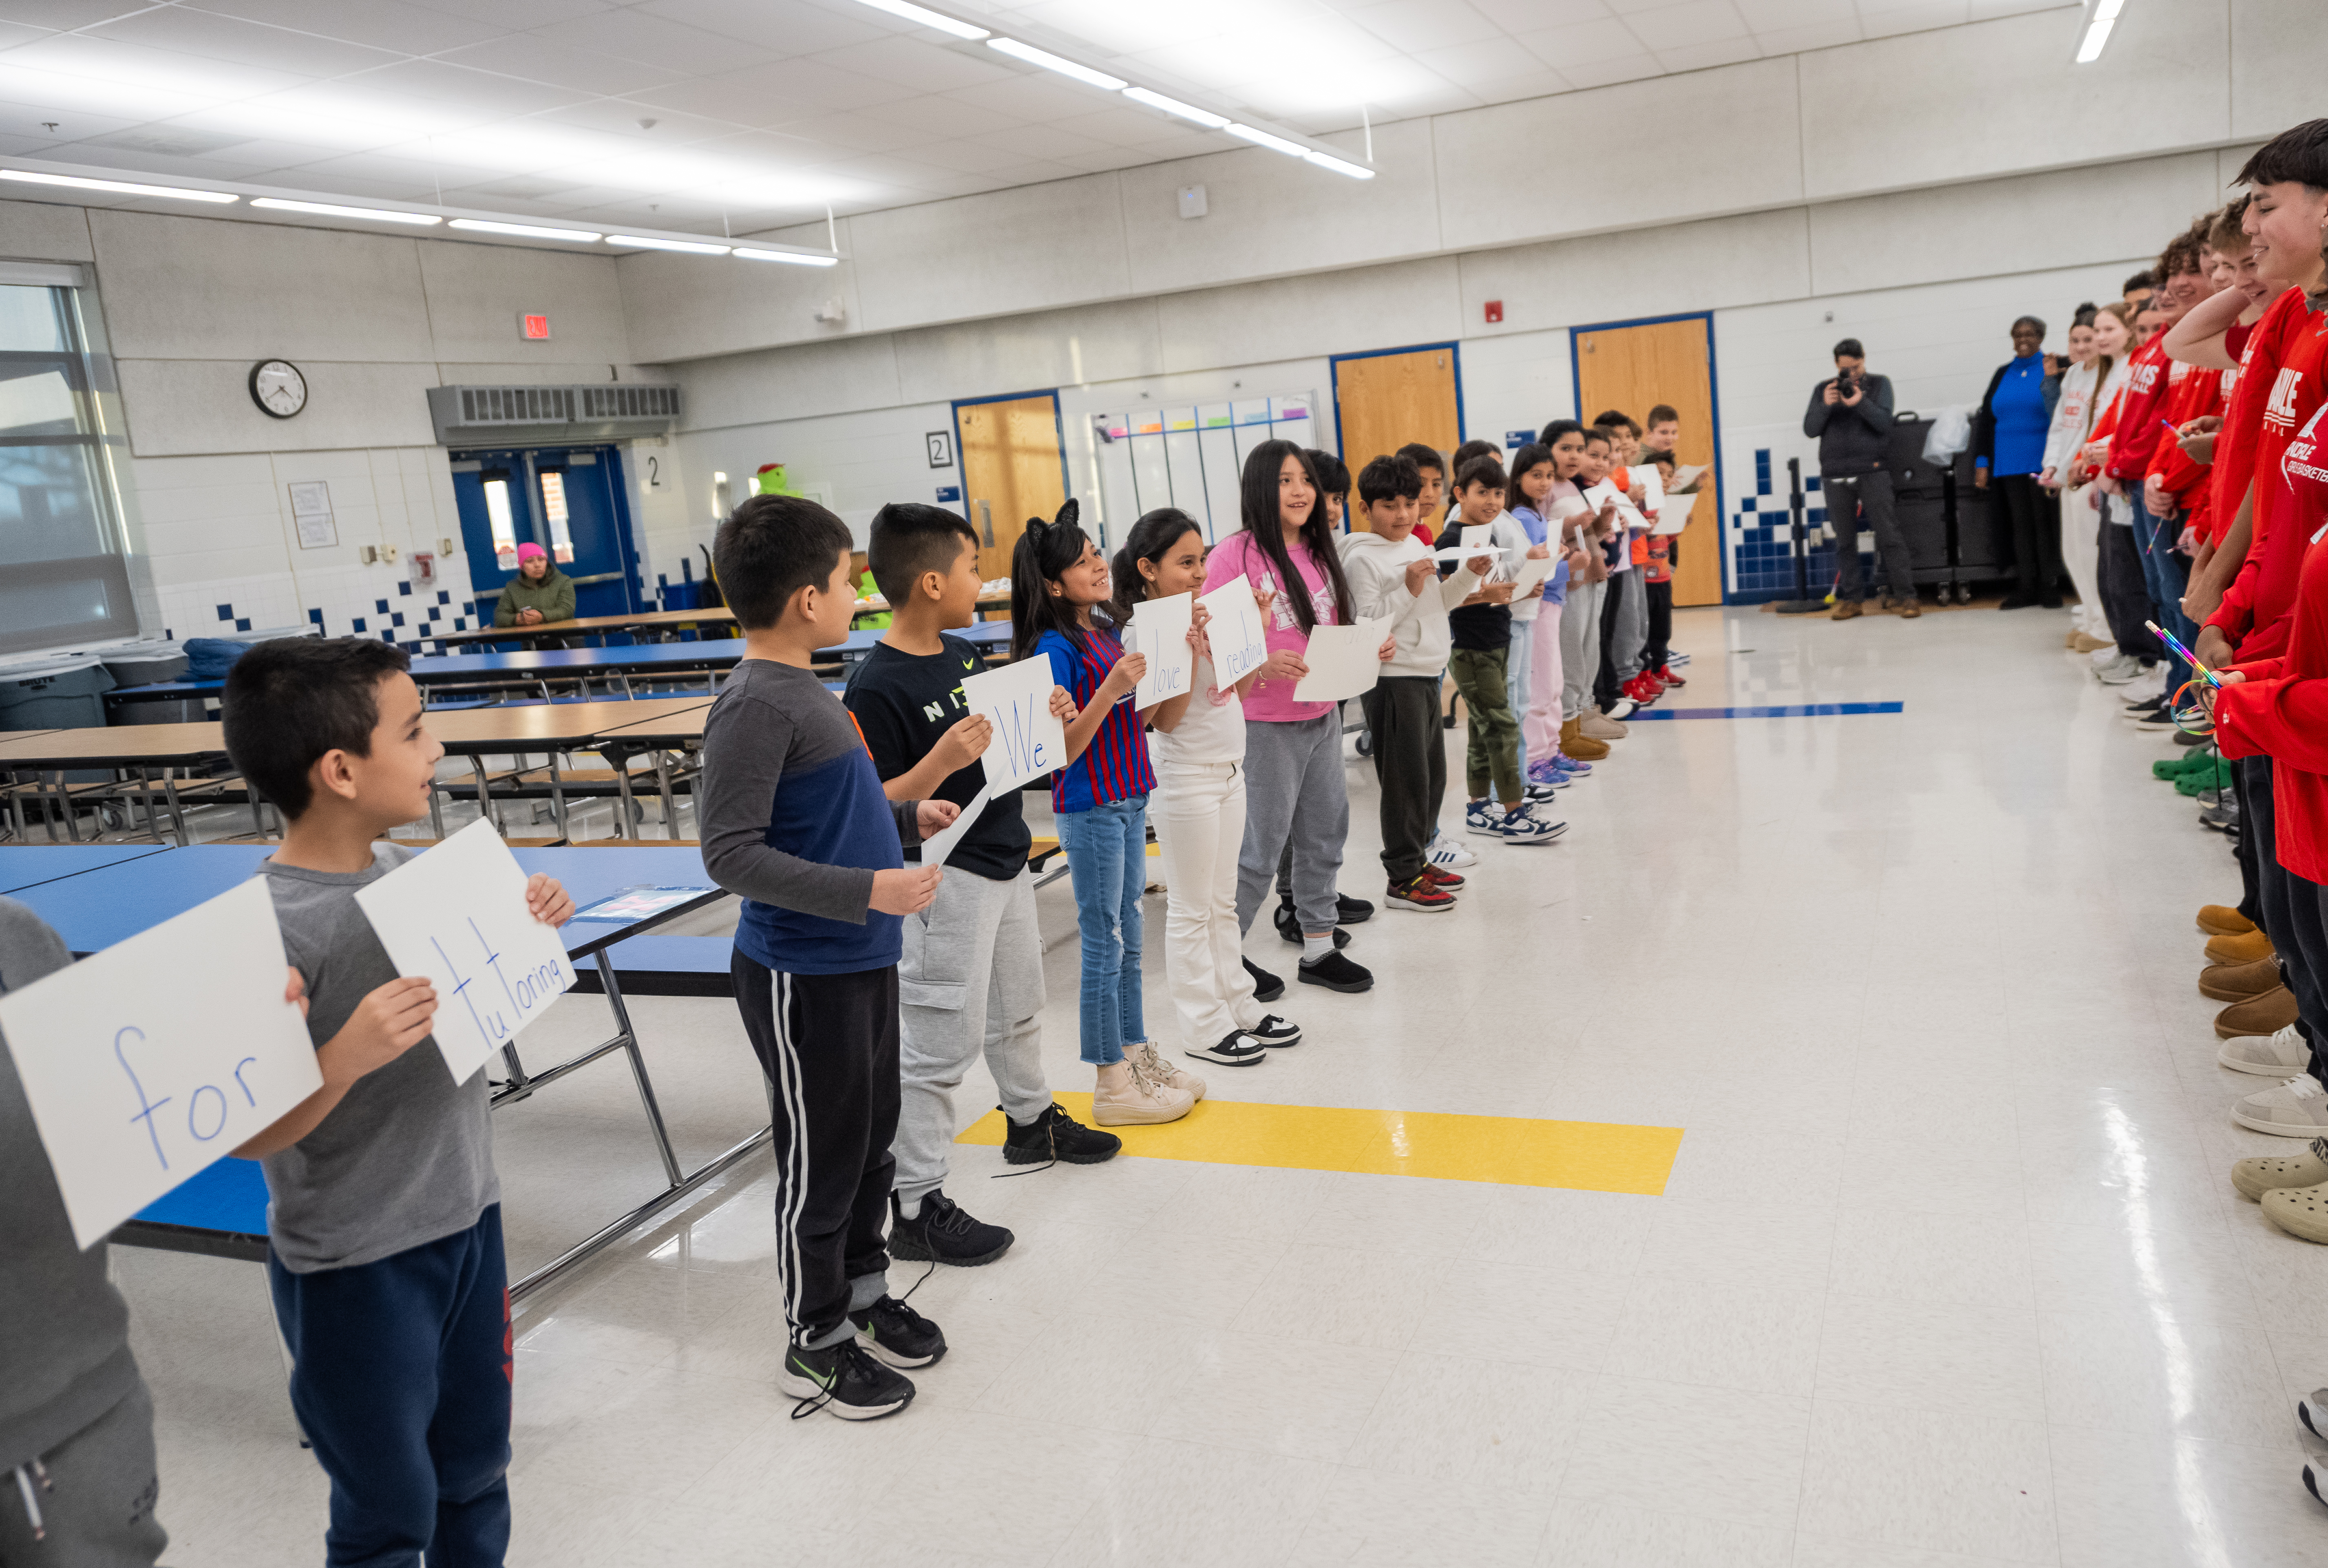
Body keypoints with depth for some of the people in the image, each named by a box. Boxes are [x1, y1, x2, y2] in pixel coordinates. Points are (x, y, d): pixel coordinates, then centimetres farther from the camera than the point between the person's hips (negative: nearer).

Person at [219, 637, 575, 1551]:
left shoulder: (410, 872, -3)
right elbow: (246, 1137, -20)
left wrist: (523, 932, -5)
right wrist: (344, 1060, -37)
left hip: (467, 1224, 7)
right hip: (358, 1270, -6)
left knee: (476, 1476, 24)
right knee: (390, 1515, 15)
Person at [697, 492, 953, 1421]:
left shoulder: (798, 689, 8)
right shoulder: (754, 706, -21)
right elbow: (732, 853, -25)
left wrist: (907, 819, 11)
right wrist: (867, 890, -28)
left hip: (860, 960, 9)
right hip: (802, 977, -9)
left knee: (873, 1137, 21)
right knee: (821, 1158, 5)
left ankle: (863, 1291, 39)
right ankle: (816, 1342, 23)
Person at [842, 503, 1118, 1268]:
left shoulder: (963, 654, 5)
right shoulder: (876, 688, -22)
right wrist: (944, 758, -34)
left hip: (1005, 860, 9)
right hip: (946, 880, -9)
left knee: (1017, 1009, 26)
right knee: (939, 1044, -1)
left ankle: (1032, 1119, 49)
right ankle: (915, 1206, 10)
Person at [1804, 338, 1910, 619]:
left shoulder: (1879, 384, 6)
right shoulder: (1823, 390, 11)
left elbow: (1883, 423, -6)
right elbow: (1810, 429, 3)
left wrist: (1861, 402, -22)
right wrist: (1825, 406, -14)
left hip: (1872, 472, -2)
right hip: (1836, 475, 2)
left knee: (1889, 535, -6)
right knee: (1845, 540, 4)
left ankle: (1906, 595, -6)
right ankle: (1850, 598, 9)